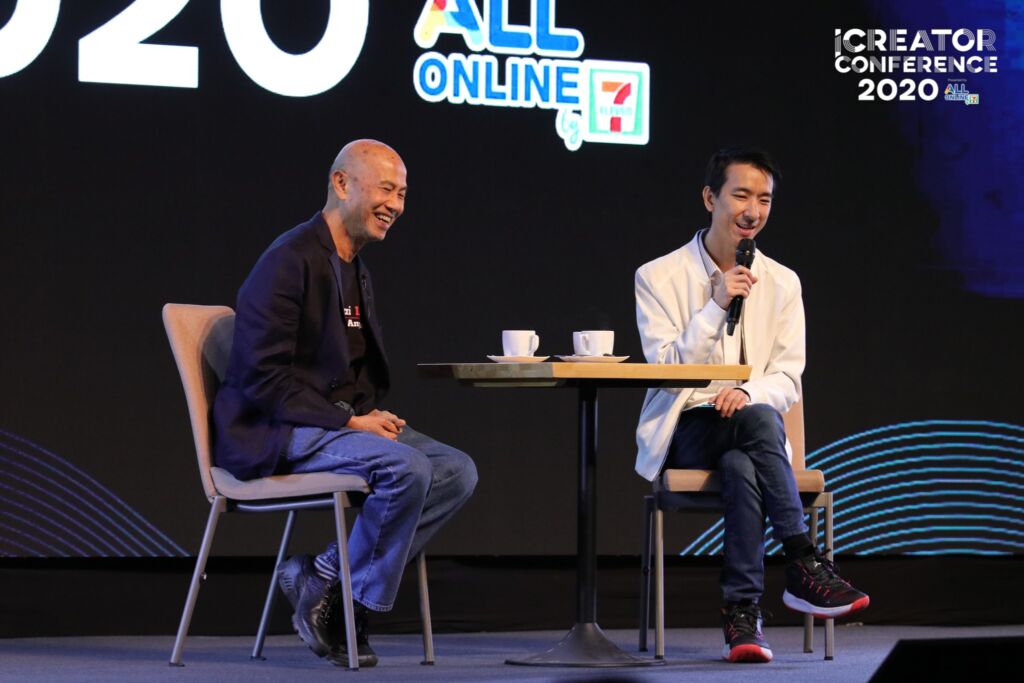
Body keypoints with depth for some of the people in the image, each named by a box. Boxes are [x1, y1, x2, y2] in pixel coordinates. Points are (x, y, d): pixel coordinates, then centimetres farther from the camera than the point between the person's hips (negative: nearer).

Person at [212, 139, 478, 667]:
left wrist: (371, 414, 1)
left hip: (337, 422, 9)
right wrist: (348, 421, -20)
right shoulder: (290, 261, -14)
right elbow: (263, 377, -20)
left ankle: (322, 573, -9)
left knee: (457, 472, -7)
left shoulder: (356, 271, 17)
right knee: (406, 468, -30)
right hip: (276, 434, -9)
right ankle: (342, 603, -13)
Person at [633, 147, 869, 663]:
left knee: (742, 468, -35)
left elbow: (788, 380, 5)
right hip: (683, 433, -3)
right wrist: (715, 307, -17)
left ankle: (742, 613, -37)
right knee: (759, 422, -35)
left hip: (748, 422, 3)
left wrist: (748, 392, -18)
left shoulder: (782, 283, 10)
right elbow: (666, 370, -7)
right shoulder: (659, 277, 2)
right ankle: (803, 567, -35)